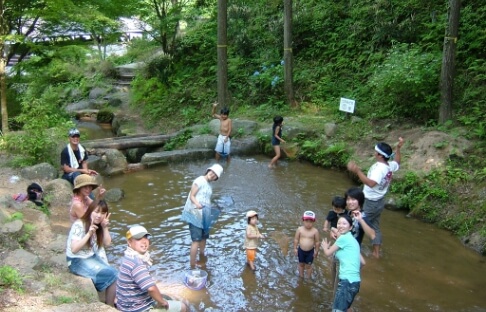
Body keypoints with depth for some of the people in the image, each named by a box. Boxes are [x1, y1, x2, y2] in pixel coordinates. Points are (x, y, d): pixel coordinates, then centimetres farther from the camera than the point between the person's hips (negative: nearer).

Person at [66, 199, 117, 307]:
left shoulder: (99, 225, 2)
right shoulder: (79, 225, -20)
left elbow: (107, 243, 2)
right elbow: (74, 249, -25)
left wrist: (105, 227, -11)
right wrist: (89, 234, -32)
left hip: (92, 257, 7)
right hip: (77, 261, -7)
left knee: (115, 274, -14)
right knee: (113, 275, -18)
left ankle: (110, 304, -1)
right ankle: (109, 307, -1)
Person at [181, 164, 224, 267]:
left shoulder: (209, 185, 14)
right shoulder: (200, 180, -10)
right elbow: (191, 196, -15)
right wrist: (197, 204, -32)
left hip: (203, 215, 9)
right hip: (195, 214, -9)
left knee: (204, 237, 19)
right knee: (196, 240, -11)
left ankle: (202, 258, 38)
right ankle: (192, 266, -8)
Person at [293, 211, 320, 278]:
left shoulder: (315, 231, -18)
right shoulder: (300, 229, -15)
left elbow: (317, 242, -7)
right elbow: (296, 239, -4)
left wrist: (316, 251, -3)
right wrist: (295, 248, -1)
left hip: (310, 251, -2)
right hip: (301, 250, 2)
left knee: (308, 265, 13)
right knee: (301, 264, 20)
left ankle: (308, 278, 34)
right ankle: (301, 276, 41)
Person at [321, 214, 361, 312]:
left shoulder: (344, 238, -7)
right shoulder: (351, 239, 19)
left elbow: (328, 253, 3)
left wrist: (324, 246, 25)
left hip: (347, 281, -10)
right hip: (354, 281, 10)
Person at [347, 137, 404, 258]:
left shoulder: (379, 168, -30)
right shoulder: (390, 166, -2)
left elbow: (371, 183, -46)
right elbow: (397, 162, 24)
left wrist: (357, 171, -53)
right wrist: (398, 148, 16)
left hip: (370, 203, -9)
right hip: (379, 201, 9)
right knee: (375, 226, 20)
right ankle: (376, 252, 29)